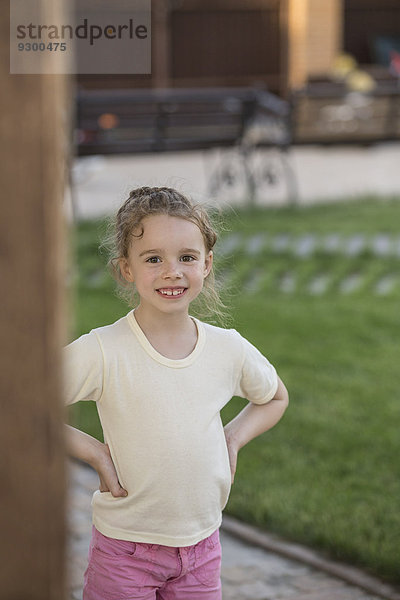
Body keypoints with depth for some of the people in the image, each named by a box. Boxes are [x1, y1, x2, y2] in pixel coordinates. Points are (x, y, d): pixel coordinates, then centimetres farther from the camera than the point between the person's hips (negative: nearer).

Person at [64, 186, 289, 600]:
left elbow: (274, 398, 17)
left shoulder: (229, 349, -3)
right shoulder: (102, 353, -17)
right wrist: (96, 454, -16)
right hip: (125, 546, -3)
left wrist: (234, 437, 1)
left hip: (202, 545, 4)